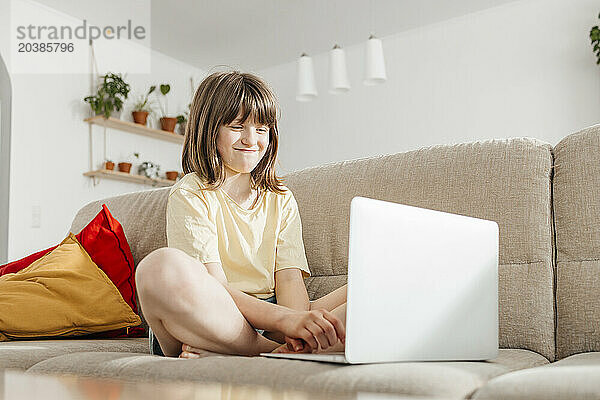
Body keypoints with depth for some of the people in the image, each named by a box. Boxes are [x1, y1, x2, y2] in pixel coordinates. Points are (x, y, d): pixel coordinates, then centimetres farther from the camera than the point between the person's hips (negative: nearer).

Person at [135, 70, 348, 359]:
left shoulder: (281, 200, 18)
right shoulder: (189, 195, 2)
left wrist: (299, 331, -20)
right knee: (162, 266, -37)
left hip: (267, 328, 4)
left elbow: (290, 279, 3)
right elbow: (213, 287, -12)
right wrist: (286, 319, -29)